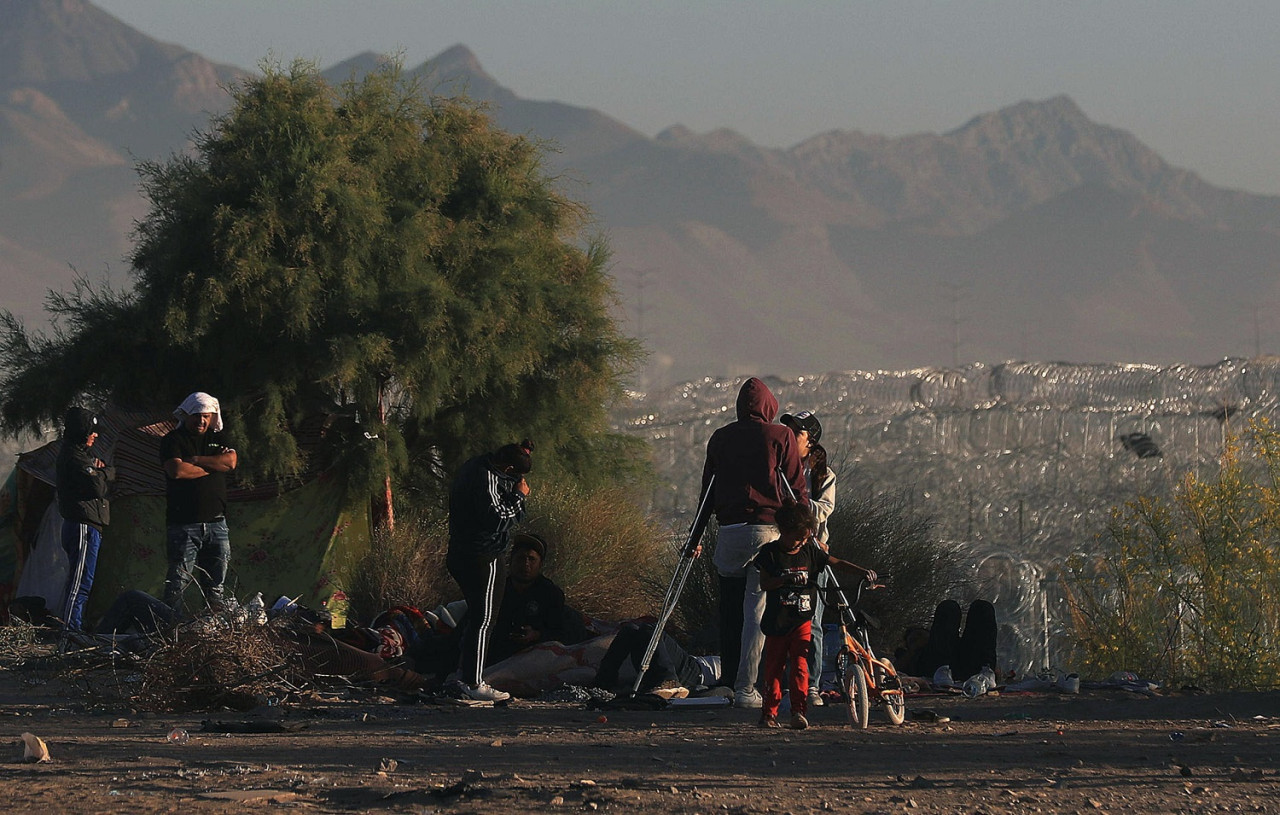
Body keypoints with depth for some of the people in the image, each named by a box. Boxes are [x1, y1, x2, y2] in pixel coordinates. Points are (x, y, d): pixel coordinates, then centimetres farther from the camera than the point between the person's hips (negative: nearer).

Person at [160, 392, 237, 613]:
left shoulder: (218, 438, 16)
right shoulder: (173, 440, 1)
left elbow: (231, 462, -2)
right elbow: (177, 470, -16)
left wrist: (196, 460, -7)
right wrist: (214, 466, -3)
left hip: (216, 523, 5)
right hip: (183, 523, -5)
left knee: (215, 586, 6)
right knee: (178, 584, -8)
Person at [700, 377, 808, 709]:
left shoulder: (719, 438, 11)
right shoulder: (780, 436, 1)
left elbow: (707, 488, 14)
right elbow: (797, 488, 0)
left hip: (728, 532, 3)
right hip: (768, 529, -3)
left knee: (730, 611, 11)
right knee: (757, 612, -3)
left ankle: (731, 681, 13)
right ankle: (745, 688, -8)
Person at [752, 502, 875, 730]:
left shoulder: (810, 552, 6)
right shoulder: (771, 553, -3)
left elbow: (837, 563, 8)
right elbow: (764, 583, -9)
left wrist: (862, 571, -5)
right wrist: (788, 579, -23)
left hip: (802, 620, 2)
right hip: (777, 622, -2)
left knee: (800, 666, -8)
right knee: (774, 667, 3)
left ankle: (799, 711, -7)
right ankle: (769, 713, 11)